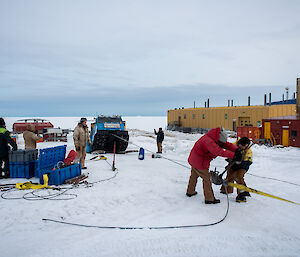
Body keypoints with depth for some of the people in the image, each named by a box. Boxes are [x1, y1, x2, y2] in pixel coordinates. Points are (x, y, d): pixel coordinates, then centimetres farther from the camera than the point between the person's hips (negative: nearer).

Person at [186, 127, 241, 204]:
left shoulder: (214, 138, 0)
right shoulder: (208, 141, -30)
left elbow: (226, 144, -5)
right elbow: (218, 151, -40)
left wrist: (236, 149, -20)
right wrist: (233, 155, -41)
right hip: (200, 162, -10)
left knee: (194, 176, 25)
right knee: (206, 178, 1)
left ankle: (190, 192, 44)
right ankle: (209, 199, 10)